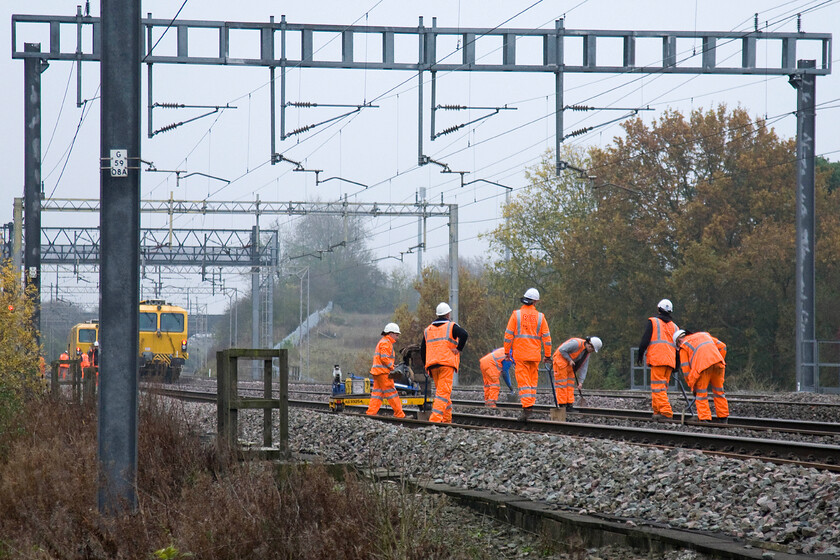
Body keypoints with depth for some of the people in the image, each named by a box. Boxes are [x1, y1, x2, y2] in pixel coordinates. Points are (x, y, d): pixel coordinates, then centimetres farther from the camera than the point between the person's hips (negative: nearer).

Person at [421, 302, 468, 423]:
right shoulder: (451, 326, 2)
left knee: (442, 391, 16)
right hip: (447, 363, -5)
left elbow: (422, 350, 17)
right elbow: (464, 335, -17)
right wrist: (458, 349, -7)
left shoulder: (428, 330, 18)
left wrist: (427, 365, 21)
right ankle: (435, 417, -23)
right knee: (444, 392, -10)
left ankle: (447, 419, 16)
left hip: (432, 365, 5)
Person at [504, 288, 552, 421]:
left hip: (520, 354, -2)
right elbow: (546, 337, 5)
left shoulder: (516, 314, -2)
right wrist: (548, 355, 12)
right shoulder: (540, 317, 3)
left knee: (523, 380, -5)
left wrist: (507, 351, 5)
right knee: (533, 381, 13)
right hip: (535, 355, 2)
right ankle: (531, 404, 12)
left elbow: (508, 334, -3)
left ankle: (527, 407, -18)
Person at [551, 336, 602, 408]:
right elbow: (562, 350, -24)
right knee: (562, 383, -9)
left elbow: (583, 367, 4)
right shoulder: (576, 343, -24)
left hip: (569, 364, 9)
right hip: (560, 360, -9)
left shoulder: (587, 353, 3)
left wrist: (580, 381, -1)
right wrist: (569, 360, -19)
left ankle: (569, 405, 8)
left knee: (570, 383, 6)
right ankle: (562, 405, -9)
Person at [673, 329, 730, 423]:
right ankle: (723, 419, 17)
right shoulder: (704, 335, 34)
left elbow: (686, 369, 14)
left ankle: (704, 419, 1)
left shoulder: (683, 346, 19)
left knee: (701, 393, 7)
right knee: (718, 390, 15)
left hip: (702, 366, -4)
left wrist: (693, 387, 19)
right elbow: (722, 346, 24)